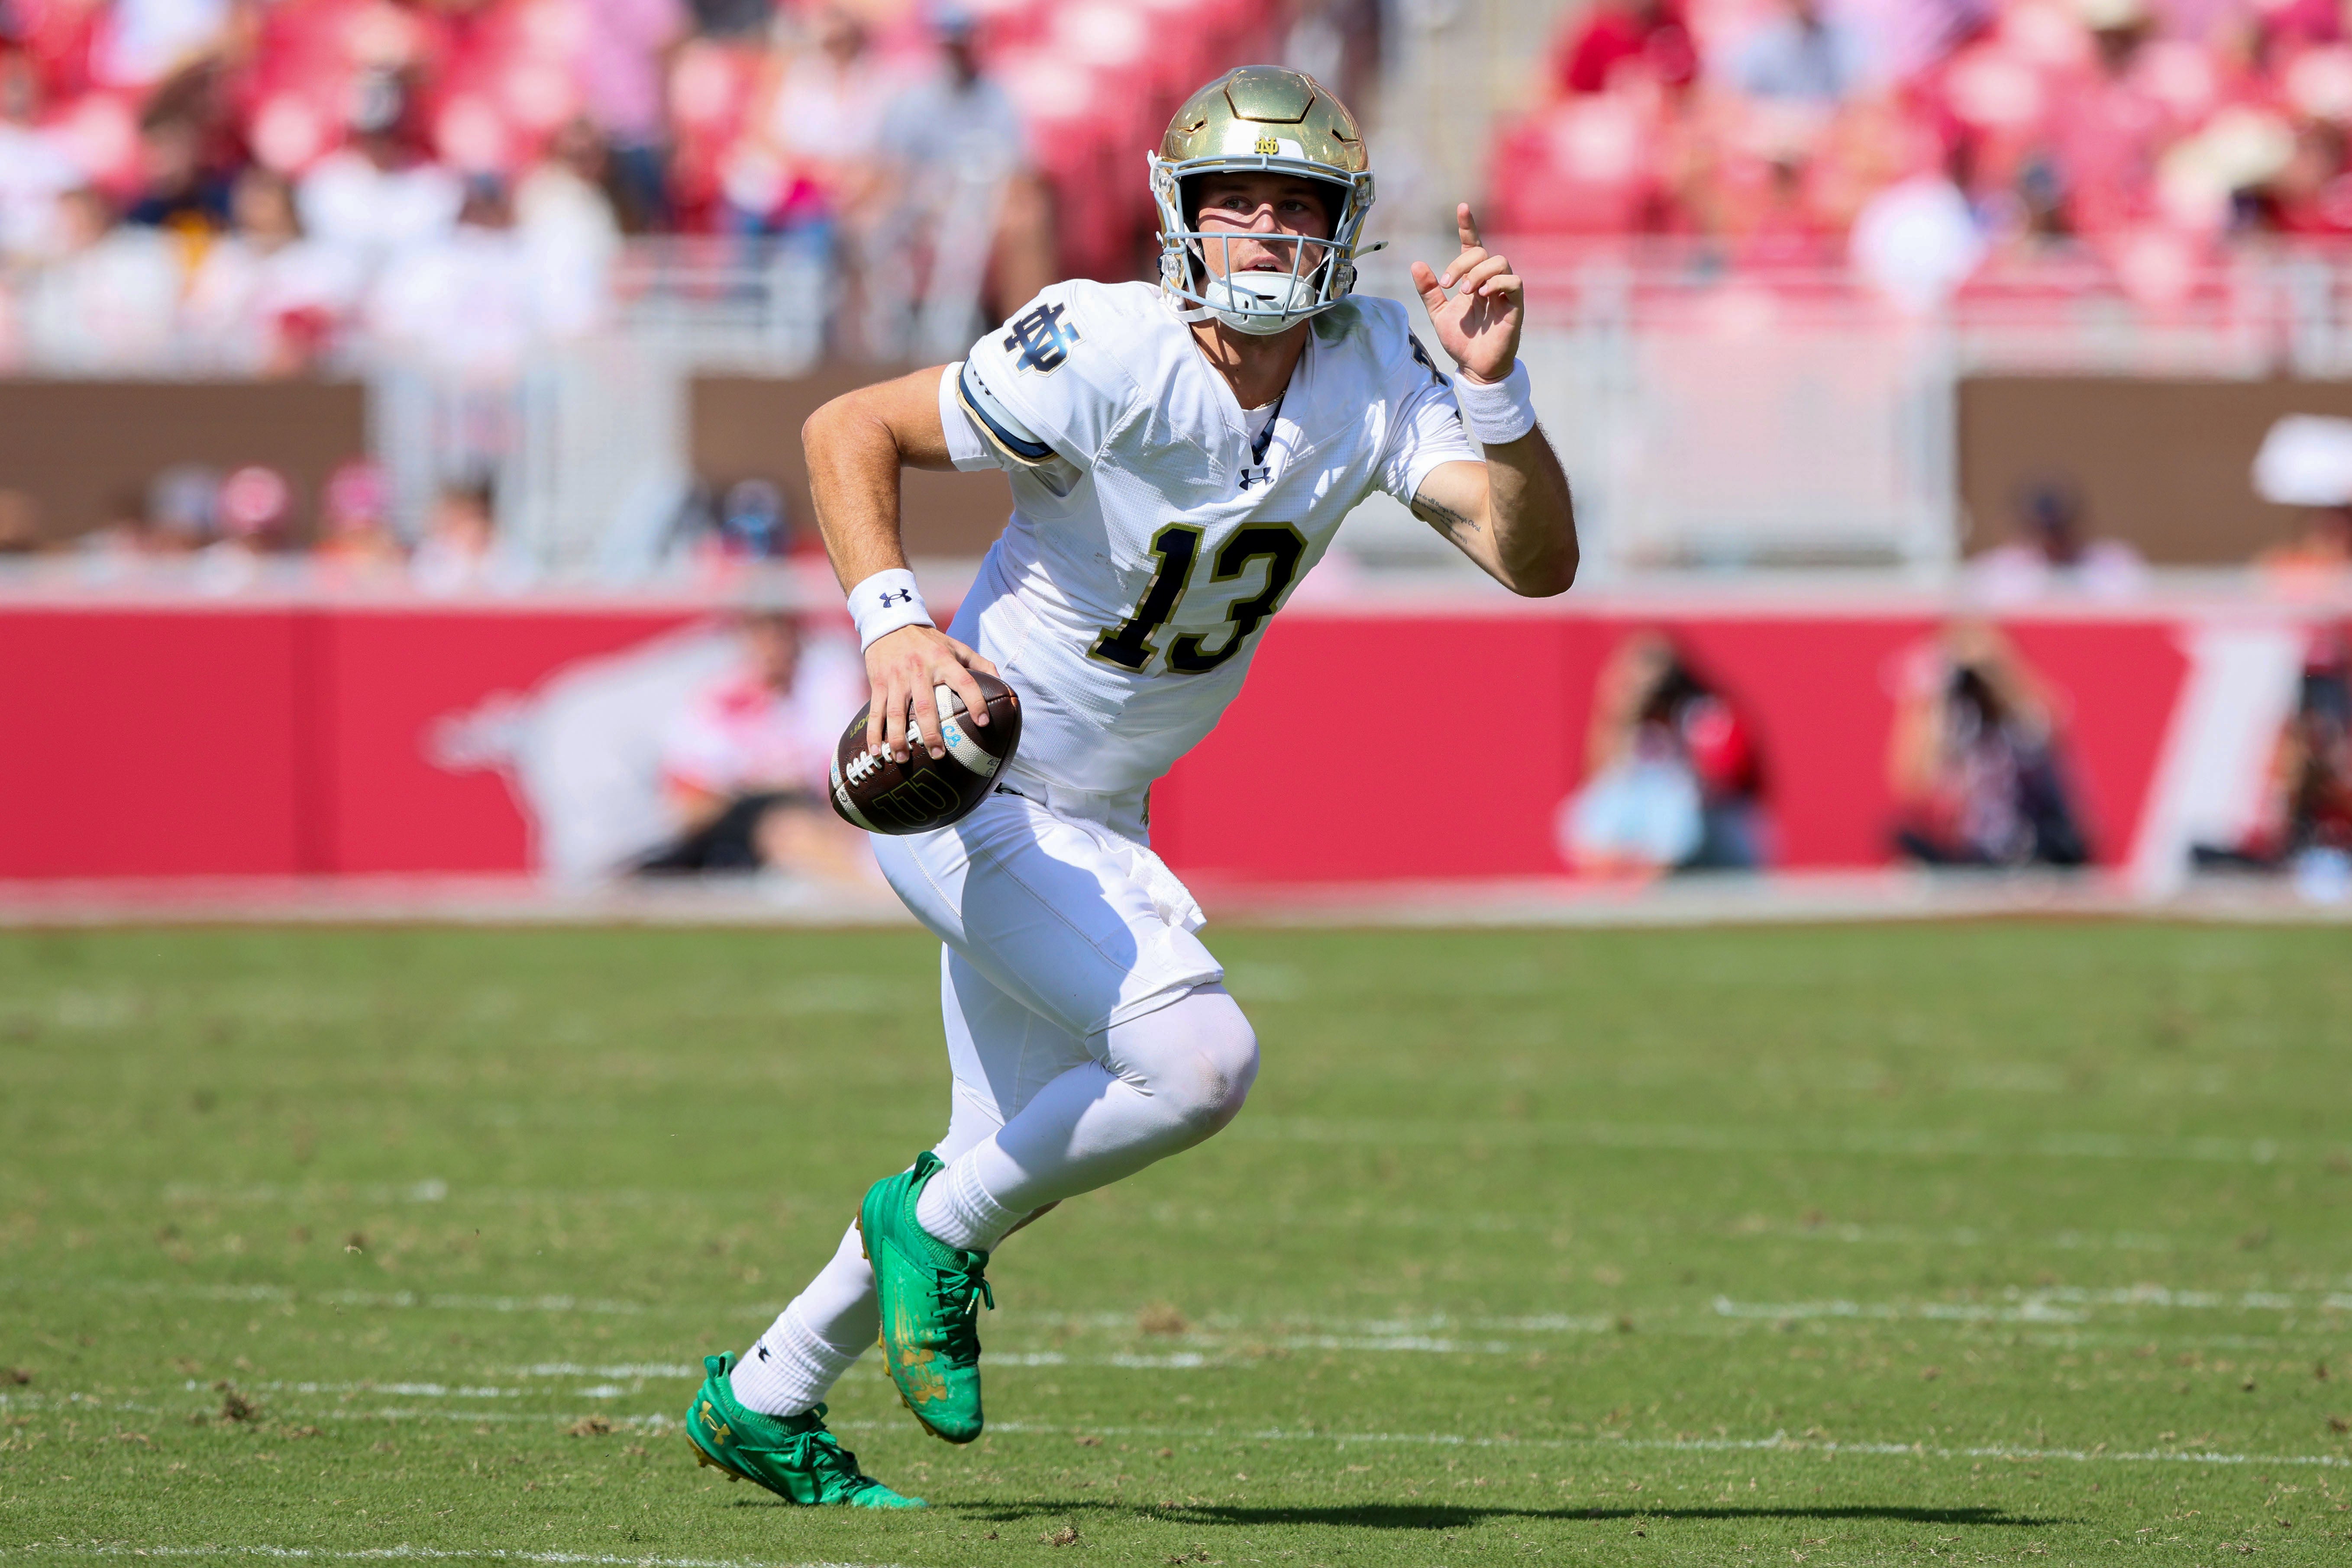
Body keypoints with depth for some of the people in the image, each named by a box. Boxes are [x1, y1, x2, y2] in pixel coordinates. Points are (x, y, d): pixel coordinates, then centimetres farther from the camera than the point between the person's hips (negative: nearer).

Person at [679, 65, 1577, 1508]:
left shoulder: (1374, 376, -8)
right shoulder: (1111, 356, -24)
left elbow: (1537, 560, -15)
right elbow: (848, 430, -16)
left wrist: (1497, 393, -31)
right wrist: (892, 623, -29)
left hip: (1096, 821, 8)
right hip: (964, 789, -8)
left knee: (1018, 1158, 17)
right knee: (1200, 1057, -24)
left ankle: (761, 1403, 34)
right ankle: (937, 1229, 1)